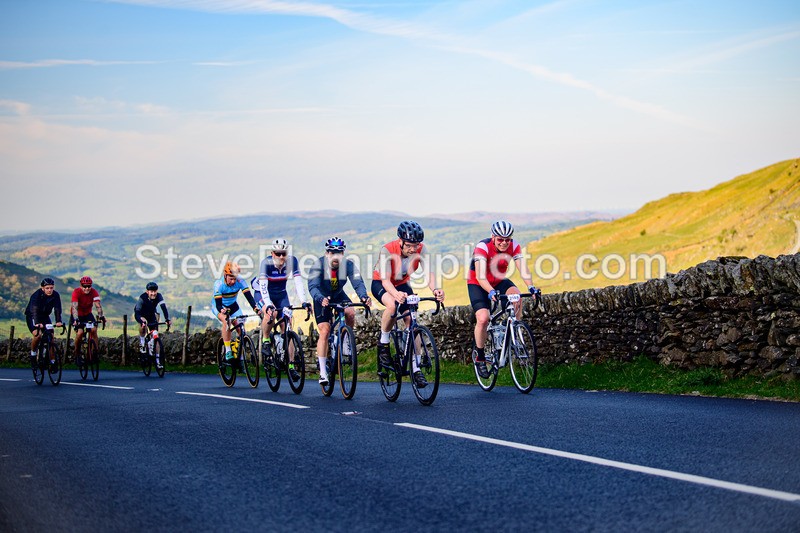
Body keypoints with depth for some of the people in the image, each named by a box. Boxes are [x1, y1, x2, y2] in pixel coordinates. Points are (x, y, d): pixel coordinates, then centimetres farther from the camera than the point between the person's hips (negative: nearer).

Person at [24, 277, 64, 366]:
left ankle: (52, 361, -3)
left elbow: (57, 309, -25)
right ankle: (33, 353, 0)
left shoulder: (56, 295, -17)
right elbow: (34, 309, -39)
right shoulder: (37, 294, -28)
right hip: (32, 316, -4)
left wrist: (58, 321, -43)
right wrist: (37, 323, -55)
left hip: (45, 316, 4)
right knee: (38, 335, -25)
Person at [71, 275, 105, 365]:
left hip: (88, 314, 3)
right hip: (78, 315, -3)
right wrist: (76, 319, -53)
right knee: (80, 332, -22)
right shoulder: (76, 292, -27)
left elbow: (98, 305, -29)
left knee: (94, 330, -21)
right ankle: (77, 355, -4)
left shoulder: (94, 292, -19)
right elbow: (74, 307, -37)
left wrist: (101, 316, -47)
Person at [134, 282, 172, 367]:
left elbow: (163, 307, -39)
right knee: (143, 324, -36)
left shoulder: (158, 296, -28)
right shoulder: (142, 298, -35)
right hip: (141, 314, -3)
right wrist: (141, 321, -59)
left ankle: (157, 359, 1)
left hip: (151, 314, 3)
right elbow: (137, 313, -40)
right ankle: (142, 343, -12)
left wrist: (167, 319, -55)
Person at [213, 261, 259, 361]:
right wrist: (224, 311, -55)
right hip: (219, 305, -3)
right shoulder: (219, 284, -31)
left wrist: (256, 309, -45)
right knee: (226, 321, -32)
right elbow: (218, 304, -34)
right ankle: (228, 351, -26)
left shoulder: (240, 281, -25)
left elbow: (249, 296, -29)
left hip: (232, 305, 3)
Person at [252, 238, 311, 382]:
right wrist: (268, 304, -50)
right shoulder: (266, 262, -26)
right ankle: (265, 341, -10)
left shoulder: (292, 261, -18)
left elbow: (298, 282, -22)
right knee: (271, 313, -36)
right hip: (263, 294, -3)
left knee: (287, 327, -8)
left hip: (281, 294, 3)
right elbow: (263, 286, -35)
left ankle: (291, 366, -8)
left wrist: (304, 301, -36)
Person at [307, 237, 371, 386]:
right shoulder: (319, 265, -26)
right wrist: (321, 299, -56)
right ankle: (323, 372, -11)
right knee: (324, 331, -16)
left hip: (339, 296, 2)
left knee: (351, 313, -29)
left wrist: (364, 297, -50)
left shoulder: (348, 265, -20)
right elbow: (312, 286, -36)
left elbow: (358, 283, -29)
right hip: (322, 299, -2)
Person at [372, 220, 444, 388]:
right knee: (393, 305, -36)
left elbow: (430, 272, -33)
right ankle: (383, 343, -12)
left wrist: (434, 289, -55)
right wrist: (396, 294, -60)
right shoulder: (387, 250, -32)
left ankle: (415, 369, -3)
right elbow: (385, 280, -38)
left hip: (402, 285, 4)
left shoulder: (421, 250, -23)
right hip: (380, 284, -4)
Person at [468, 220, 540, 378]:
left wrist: (531, 287, -45)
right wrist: (491, 292, -55)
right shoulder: (482, 247, -29)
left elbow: (523, 269, -26)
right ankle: (479, 358, -3)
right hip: (478, 284, -3)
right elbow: (480, 276, -37)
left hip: (499, 281, 3)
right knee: (483, 318, -23)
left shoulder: (514, 247, -18)